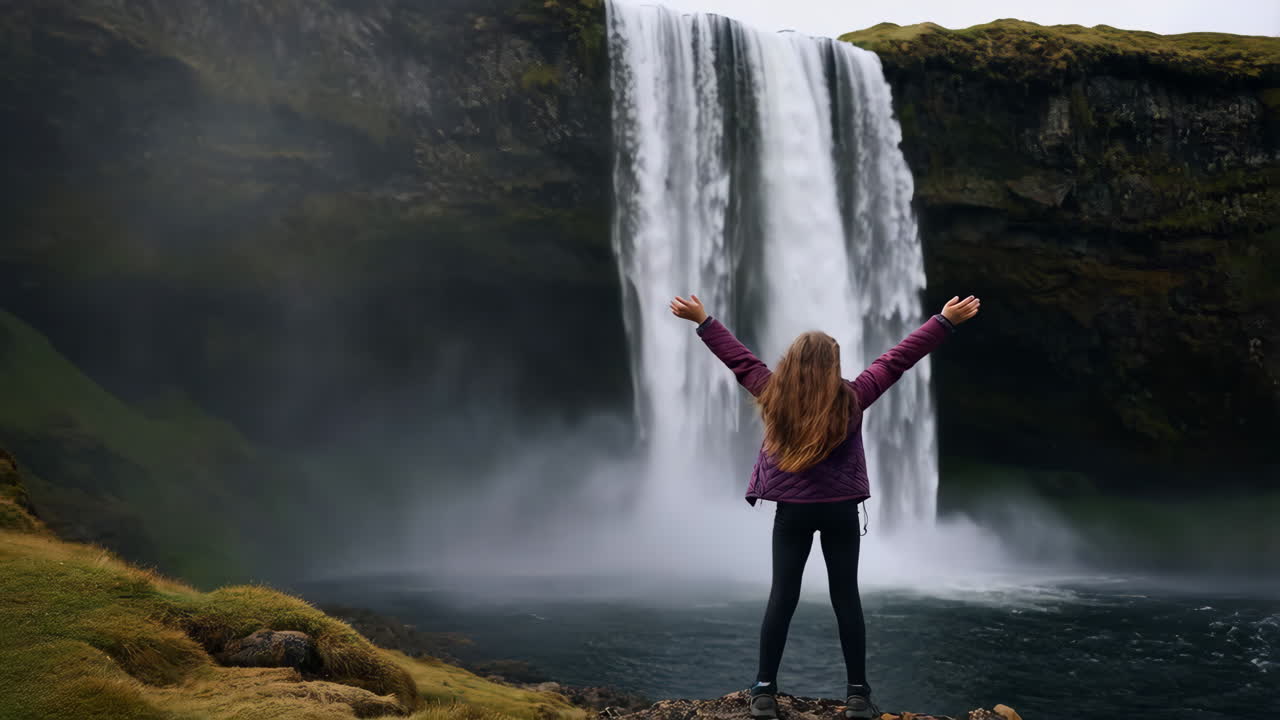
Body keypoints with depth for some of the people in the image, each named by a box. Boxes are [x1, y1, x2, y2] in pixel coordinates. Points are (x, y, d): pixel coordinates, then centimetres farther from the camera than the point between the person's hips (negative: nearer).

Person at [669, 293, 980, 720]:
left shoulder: (774, 394, -6)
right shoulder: (851, 397, -9)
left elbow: (738, 358, 5)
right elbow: (898, 360, -6)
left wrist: (703, 321, 17)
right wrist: (946, 321, -1)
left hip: (792, 510, 1)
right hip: (840, 510, -1)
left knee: (782, 597, 5)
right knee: (846, 597, 6)